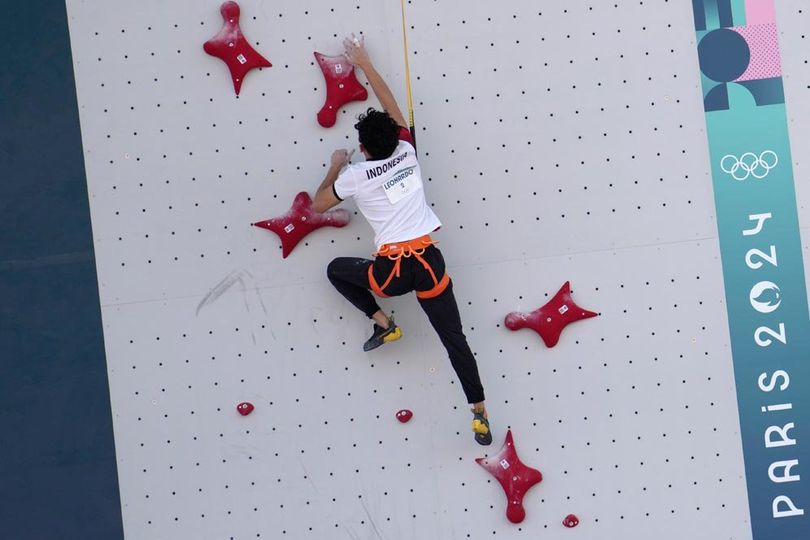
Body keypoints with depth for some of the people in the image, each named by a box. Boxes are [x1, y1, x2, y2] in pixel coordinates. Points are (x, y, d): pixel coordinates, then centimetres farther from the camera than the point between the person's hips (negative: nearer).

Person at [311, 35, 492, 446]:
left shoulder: (356, 176, -2)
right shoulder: (407, 153, 6)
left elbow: (318, 204, 13)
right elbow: (392, 108, 22)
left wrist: (336, 166, 23)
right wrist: (365, 65, 29)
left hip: (391, 271, -3)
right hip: (429, 262, 3)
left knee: (336, 270, 27)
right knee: (455, 340, 7)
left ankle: (383, 324, 17)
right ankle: (480, 416, 2)